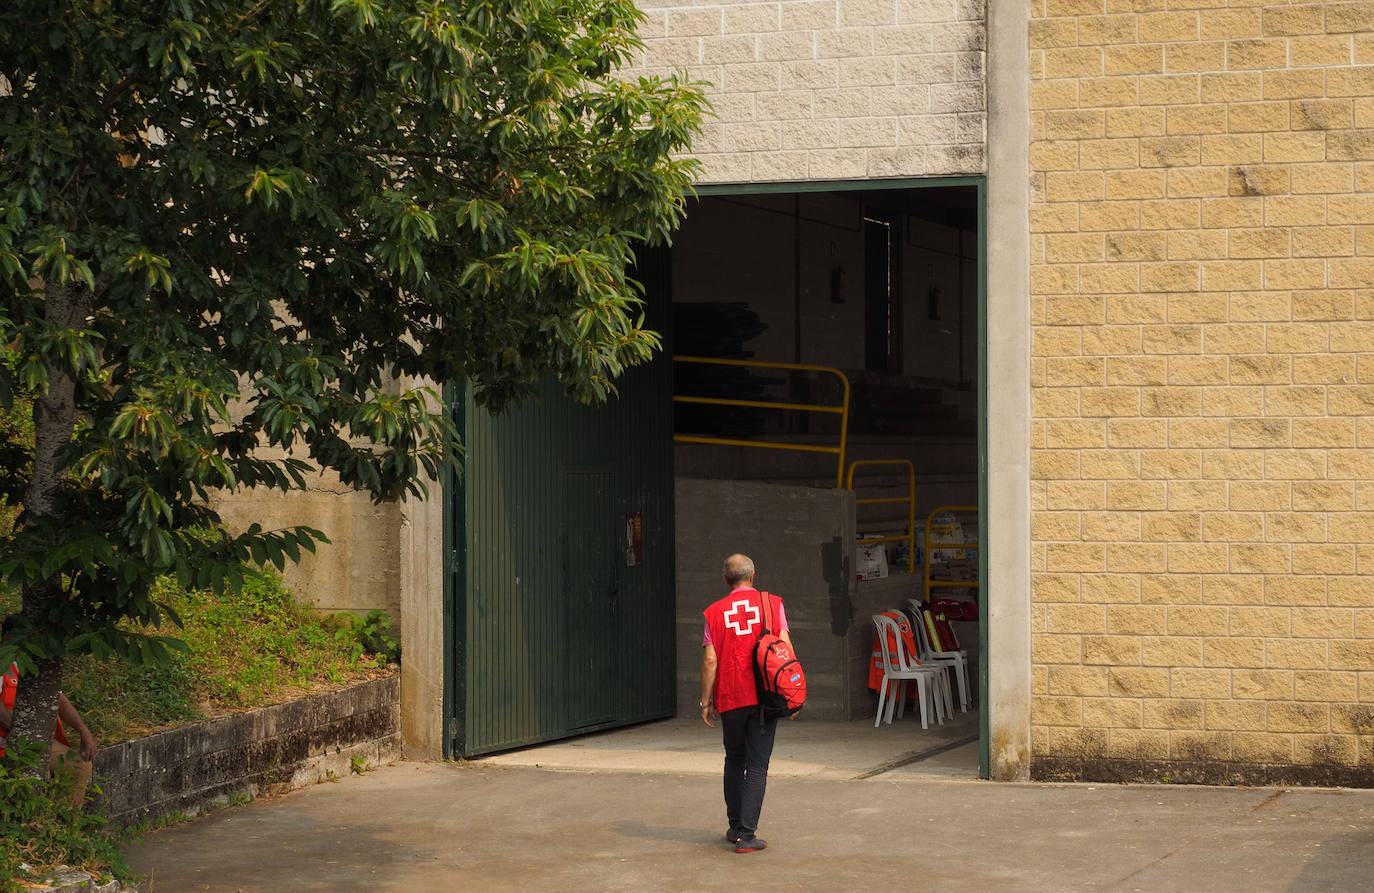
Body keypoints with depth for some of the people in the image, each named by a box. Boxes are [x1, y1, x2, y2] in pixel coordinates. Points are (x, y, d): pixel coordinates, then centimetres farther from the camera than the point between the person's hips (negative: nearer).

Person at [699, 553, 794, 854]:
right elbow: (785, 648, -4)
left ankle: (736, 826, 24)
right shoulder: (772, 604, 0)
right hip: (764, 696, -1)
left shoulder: (714, 612, 0)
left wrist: (706, 701, 3)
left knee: (734, 761, 19)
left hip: (730, 699, 1)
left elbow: (710, 660, -4)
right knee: (757, 766, 1)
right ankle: (746, 834, -5)